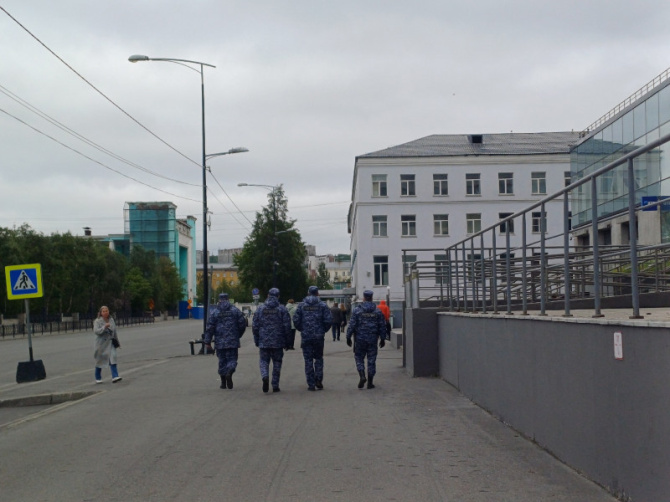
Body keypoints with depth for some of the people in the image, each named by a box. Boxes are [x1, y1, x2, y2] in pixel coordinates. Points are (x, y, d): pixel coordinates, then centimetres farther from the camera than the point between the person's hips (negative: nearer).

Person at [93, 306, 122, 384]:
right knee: (100, 360, 7)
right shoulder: (97, 321, -6)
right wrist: (104, 327, -31)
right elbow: (96, 331, -20)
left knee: (113, 359, -12)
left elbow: (114, 332, 16)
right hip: (101, 343, -3)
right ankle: (98, 378, 21)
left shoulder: (111, 320, 8)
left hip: (110, 343, 3)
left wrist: (117, 342, 20)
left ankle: (115, 377, -19)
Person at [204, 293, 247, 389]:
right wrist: (238, 335, 17)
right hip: (233, 341, 0)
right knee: (232, 359, 5)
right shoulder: (235, 310, 2)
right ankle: (229, 373, -26)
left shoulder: (214, 312, 0)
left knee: (222, 360, 11)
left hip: (220, 342, 0)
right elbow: (243, 323, 1)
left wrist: (207, 341, 0)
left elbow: (210, 327, -3)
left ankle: (223, 383, 13)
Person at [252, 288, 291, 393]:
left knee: (264, 361, 8)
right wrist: (286, 341, 5)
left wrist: (256, 340, 12)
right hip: (278, 342, -1)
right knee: (277, 362, 9)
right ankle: (275, 385, 9)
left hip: (264, 342, 1)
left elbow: (255, 326, 4)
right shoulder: (282, 309, -1)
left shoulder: (260, 309, 3)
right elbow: (287, 326, -3)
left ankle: (265, 376, -20)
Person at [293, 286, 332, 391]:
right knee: (319, 358, 16)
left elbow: (295, 320, -4)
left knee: (308, 360, 5)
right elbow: (328, 320, -7)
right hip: (319, 336, 0)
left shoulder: (301, 305, 1)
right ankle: (318, 380, 2)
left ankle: (311, 384, 3)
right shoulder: (322, 305, -1)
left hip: (306, 336, 0)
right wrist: (324, 330, 9)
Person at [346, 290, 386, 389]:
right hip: (373, 340, 2)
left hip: (360, 339, -1)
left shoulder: (357, 310, -5)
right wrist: (382, 339, 13)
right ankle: (370, 383, 8)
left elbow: (352, 325, -6)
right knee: (371, 360, 7)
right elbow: (382, 326, 5)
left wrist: (348, 337, 1)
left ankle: (362, 376, -10)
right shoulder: (377, 311, 2)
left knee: (359, 358, 11)